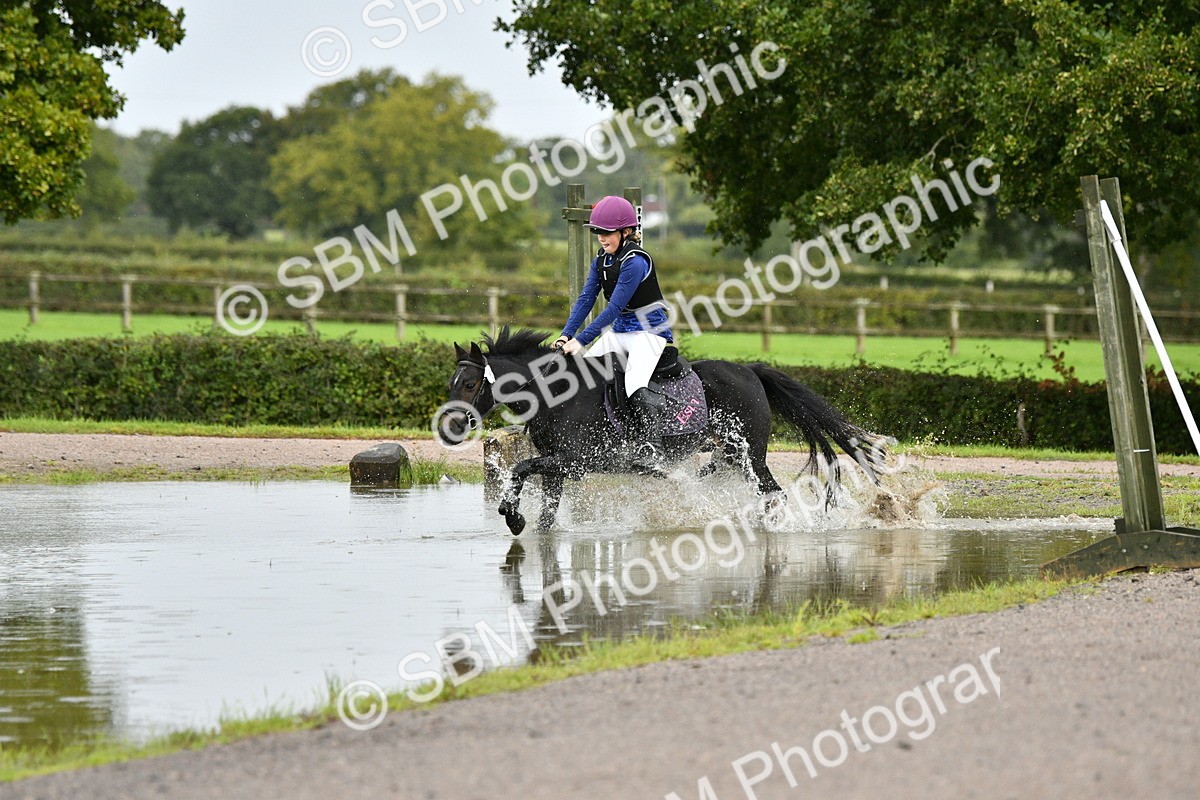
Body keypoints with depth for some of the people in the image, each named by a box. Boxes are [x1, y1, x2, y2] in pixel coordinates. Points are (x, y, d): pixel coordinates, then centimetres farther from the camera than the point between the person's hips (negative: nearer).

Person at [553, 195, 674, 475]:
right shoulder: (602, 260, 5)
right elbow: (586, 299, 3)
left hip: (648, 331, -9)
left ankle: (651, 453, -38)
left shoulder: (635, 262, -21)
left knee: (636, 385, -30)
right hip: (618, 331, 9)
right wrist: (566, 335, -11)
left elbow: (614, 308, -24)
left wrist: (581, 340, -25)